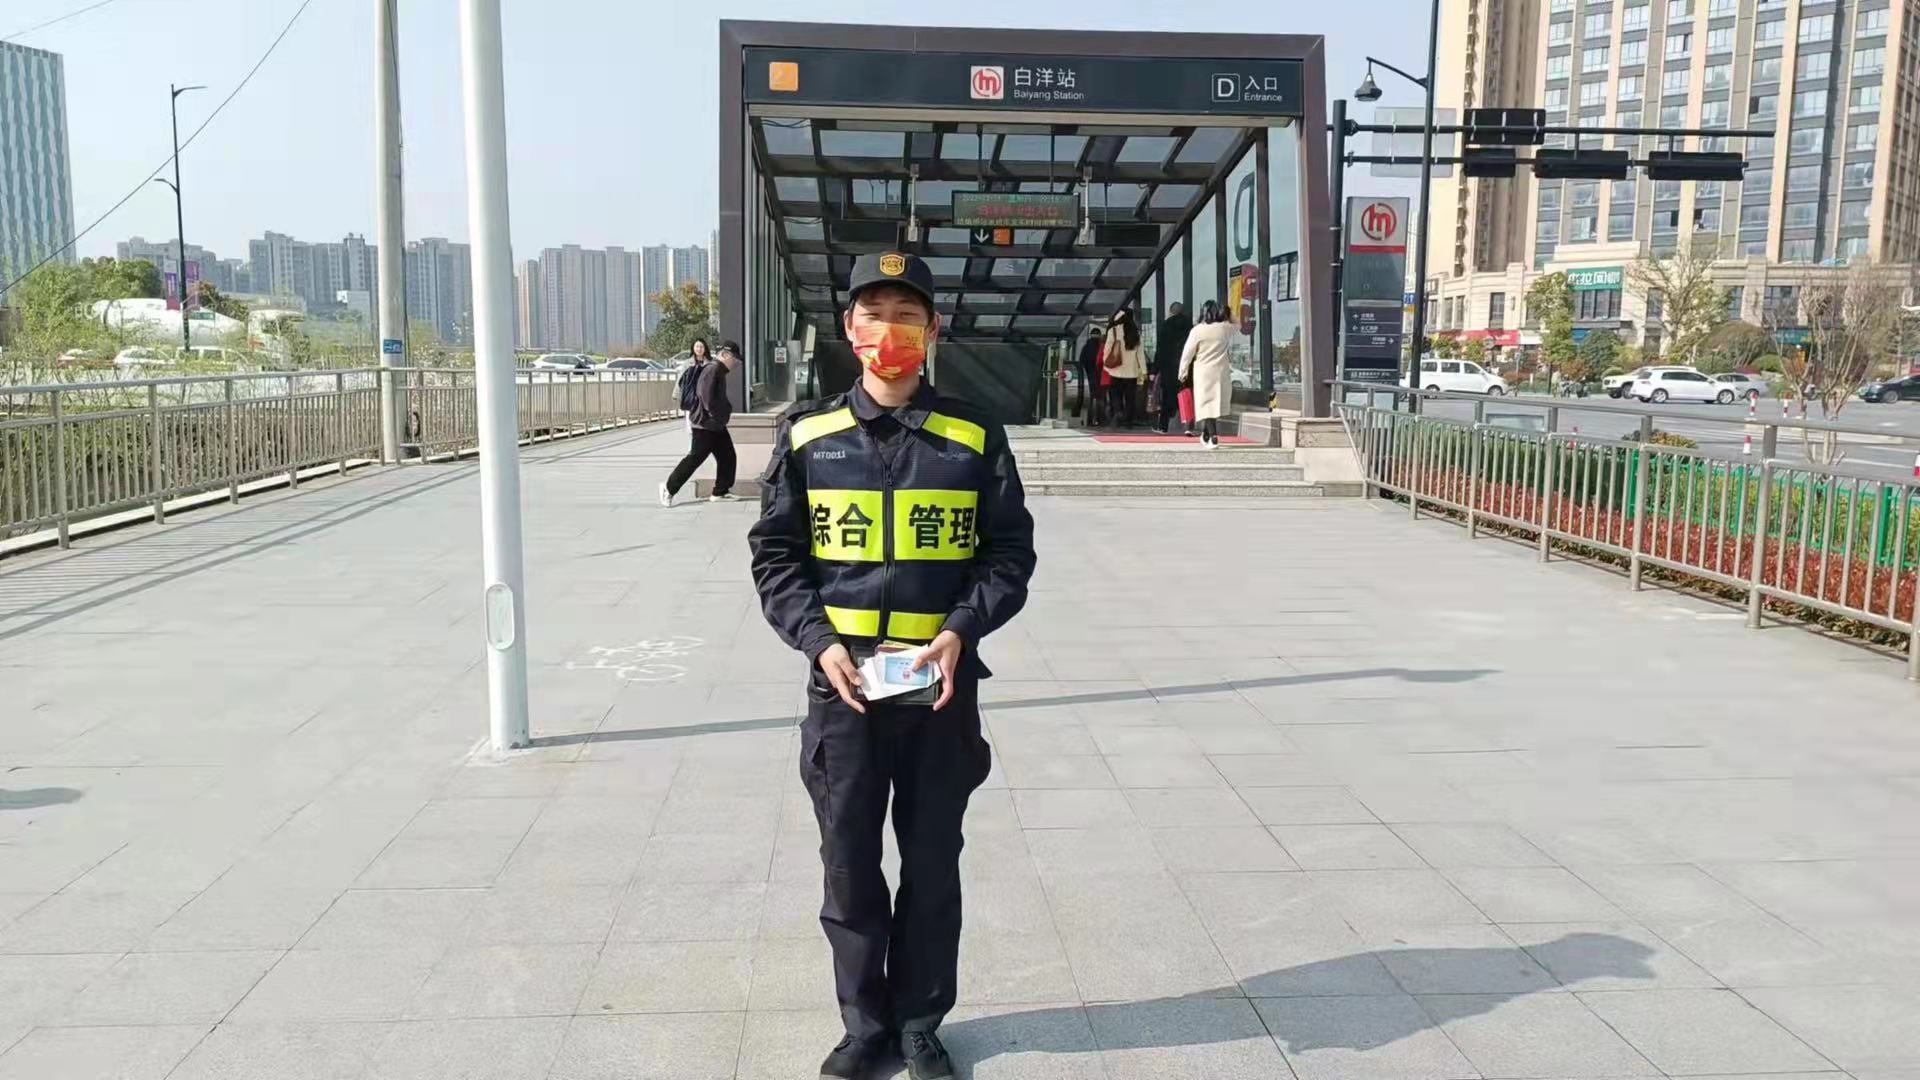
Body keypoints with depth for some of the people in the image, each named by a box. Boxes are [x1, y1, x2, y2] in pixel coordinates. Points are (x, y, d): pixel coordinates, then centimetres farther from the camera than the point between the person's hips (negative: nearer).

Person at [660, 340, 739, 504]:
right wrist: (720, 416, -17)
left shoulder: (720, 372, 15)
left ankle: (720, 492, 16)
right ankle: (669, 488, 6)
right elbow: (708, 399, -25)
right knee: (694, 458, -5)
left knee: (728, 457, 8)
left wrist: (727, 408, 7)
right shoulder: (712, 370, -18)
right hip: (705, 425, -10)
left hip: (717, 426, 10)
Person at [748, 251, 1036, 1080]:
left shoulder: (973, 437, 1)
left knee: (933, 864, 11)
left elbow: (1009, 550, 3)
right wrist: (819, 641, -10)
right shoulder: (806, 435, 2)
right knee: (849, 865, 9)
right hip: (841, 683, 0)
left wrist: (960, 630, -12)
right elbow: (774, 554, 4)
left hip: (942, 686, 0)